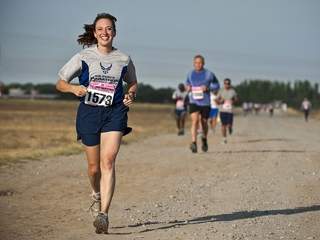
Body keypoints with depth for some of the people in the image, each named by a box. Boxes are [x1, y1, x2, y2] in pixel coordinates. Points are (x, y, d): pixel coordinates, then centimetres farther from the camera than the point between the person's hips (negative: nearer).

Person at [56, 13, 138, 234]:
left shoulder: (123, 59, 6)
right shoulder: (83, 57, 2)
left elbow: (133, 83, 23)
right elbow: (60, 83, 7)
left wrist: (131, 95, 1)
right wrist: (73, 88, -14)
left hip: (115, 113, 0)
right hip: (89, 112, 1)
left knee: (108, 161, -18)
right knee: (94, 166, 8)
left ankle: (104, 214, -23)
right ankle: (97, 195, 42)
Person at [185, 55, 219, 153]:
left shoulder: (209, 74, -3)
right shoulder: (190, 74, 5)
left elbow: (216, 85, 5)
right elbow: (187, 83, 22)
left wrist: (207, 88, -13)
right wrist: (188, 87, -1)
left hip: (205, 102, 0)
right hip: (193, 102, 0)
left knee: (204, 122, 12)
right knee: (194, 120, -19)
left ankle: (204, 139, 42)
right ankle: (193, 143, -26)